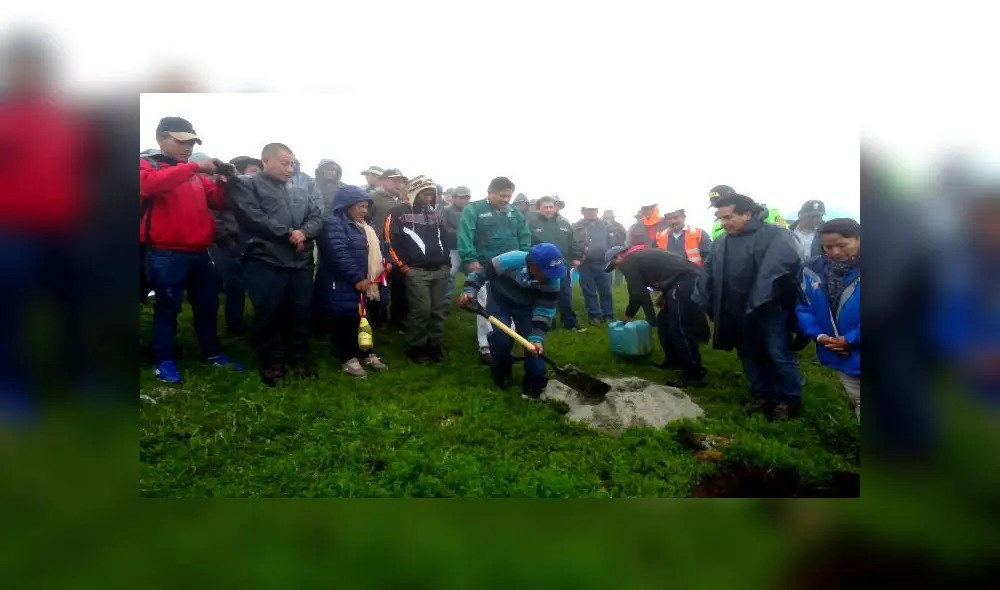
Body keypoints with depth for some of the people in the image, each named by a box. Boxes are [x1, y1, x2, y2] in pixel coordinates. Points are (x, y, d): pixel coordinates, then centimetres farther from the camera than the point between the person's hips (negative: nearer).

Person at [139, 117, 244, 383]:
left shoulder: (194, 172, 16)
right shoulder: (147, 164, 0)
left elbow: (218, 202, 16)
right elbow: (150, 184, -23)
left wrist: (223, 182, -4)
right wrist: (195, 167, -25)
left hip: (199, 252, 6)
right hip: (166, 254, -6)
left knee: (208, 306, 13)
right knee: (168, 308, 2)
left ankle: (213, 354, 26)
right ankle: (164, 361, 14)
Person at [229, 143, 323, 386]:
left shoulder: (301, 192, 21)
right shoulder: (246, 185, 3)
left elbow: (317, 217, 11)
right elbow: (253, 217, -12)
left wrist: (303, 232, -11)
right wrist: (288, 233, -11)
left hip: (302, 262, 5)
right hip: (266, 261, -5)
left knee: (302, 312, 9)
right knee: (268, 314, 1)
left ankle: (299, 358, 24)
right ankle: (270, 361, 15)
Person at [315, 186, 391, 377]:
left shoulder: (362, 226, 17)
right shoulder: (334, 223, -14)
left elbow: (371, 249, 23)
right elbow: (340, 254, -24)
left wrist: (383, 262, 3)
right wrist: (357, 278, -23)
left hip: (361, 283, 9)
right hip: (341, 285, -9)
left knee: (362, 319, 14)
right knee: (345, 321, -1)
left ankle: (368, 354, 23)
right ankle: (348, 359, 9)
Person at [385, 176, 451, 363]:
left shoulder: (434, 213, 19)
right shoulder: (399, 213, -3)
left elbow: (443, 238, 27)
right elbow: (390, 241, -7)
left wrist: (447, 262, 17)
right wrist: (403, 266, -8)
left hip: (440, 270, 6)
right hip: (416, 272, -6)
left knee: (437, 310, 7)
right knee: (421, 310, -8)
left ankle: (435, 346, 18)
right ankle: (416, 348, 7)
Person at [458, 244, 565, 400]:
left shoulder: (553, 280, -30)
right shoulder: (509, 261, -39)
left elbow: (545, 310, -26)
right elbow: (481, 273, -24)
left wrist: (537, 337, -36)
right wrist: (469, 291, -37)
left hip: (526, 305, 3)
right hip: (500, 300, -2)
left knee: (533, 341, -10)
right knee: (501, 337, -18)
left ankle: (535, 382, 4)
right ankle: (501, 374, 9)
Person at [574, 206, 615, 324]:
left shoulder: (604, 225, 11)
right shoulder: (577, 227, 3)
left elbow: (611, 242, 9)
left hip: (603, 263, 2)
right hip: (586, 264, -1)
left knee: (605, 291, 5)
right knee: (589, 291, 5)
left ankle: (608, 315, 14)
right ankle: (595, 315, 14)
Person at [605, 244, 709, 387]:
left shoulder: (628, 262, -1)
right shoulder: (640, 255, 27)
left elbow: (637, 293, -3)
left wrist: (628, 315, 11)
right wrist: (651, 316, 33)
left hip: (683, 281, -10)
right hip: (687, 279, 10)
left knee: (680, 328, -8)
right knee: (664, 322, 18)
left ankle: (694, 375, -5)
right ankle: (674, 360, 27)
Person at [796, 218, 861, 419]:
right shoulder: (813, 270, -2)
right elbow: (804, 307, 5)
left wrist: (851, 339, -20)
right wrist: (817, 334, -10)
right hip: (839, 354, 4)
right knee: (856, 401, 20)